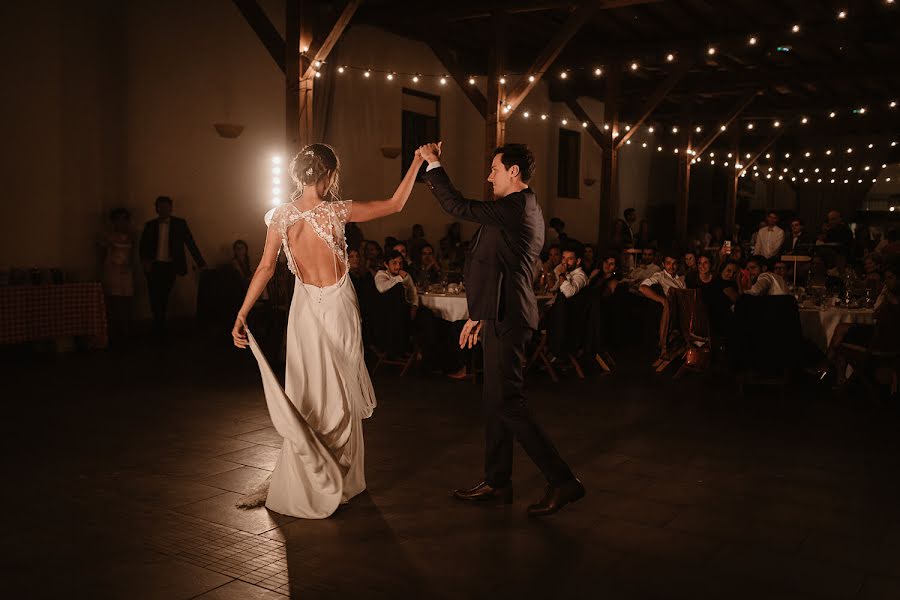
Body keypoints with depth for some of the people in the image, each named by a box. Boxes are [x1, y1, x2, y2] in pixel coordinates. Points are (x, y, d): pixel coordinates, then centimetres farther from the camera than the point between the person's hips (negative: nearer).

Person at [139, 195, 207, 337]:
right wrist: (145, 260, -8)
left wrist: (201, 264, -6)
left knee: (163, 299, 2)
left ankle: (160, 328, 15)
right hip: (154, 266, 1)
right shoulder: (150, 225, 8)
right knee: (155, 299, -1)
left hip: (170, 267, -1)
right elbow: (143, 246, 11)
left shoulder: (180, 224, 3)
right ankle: (158, 328, 12)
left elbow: (191, 244, 0)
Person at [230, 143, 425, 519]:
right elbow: (396, 204, -6)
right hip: (337, 308, -4)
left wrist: (242, 314, 1)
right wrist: (418, 162, 4)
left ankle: (303, 483, 23)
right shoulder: (337, 211, -14)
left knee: (304, 397, 14)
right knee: (340, 396, 10)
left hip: (304, 307, 4)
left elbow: (265, 268, -4)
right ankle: (339, 482, 23)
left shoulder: (281, 216, -4)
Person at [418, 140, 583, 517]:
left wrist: (433, 165, -2)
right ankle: (497, 483, 23)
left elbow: (459, 208, -15)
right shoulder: (526, 209, 18)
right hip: (504, 316, 11)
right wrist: (479, 314, 22)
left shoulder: (515, 207, -14)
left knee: (506, 402, -7)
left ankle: (562, 480, -2)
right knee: (497, 401, 14)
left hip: (507, 319, -11)